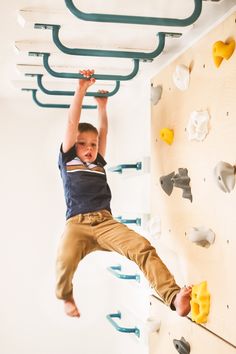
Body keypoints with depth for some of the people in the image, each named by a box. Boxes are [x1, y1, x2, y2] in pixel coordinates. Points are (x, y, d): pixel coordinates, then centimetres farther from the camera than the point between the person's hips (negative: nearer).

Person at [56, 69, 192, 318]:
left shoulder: (99, 163, 28)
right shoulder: (67, 160, 17)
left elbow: (103, 131, 31)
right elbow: (73, 123, 12)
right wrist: (81, 89, 8)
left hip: (106, 222, 4)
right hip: (77, 224, -3)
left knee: (142, 247, -24)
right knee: (65, 261, -33)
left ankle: (174, 297, -39)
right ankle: (66, 297, 3)